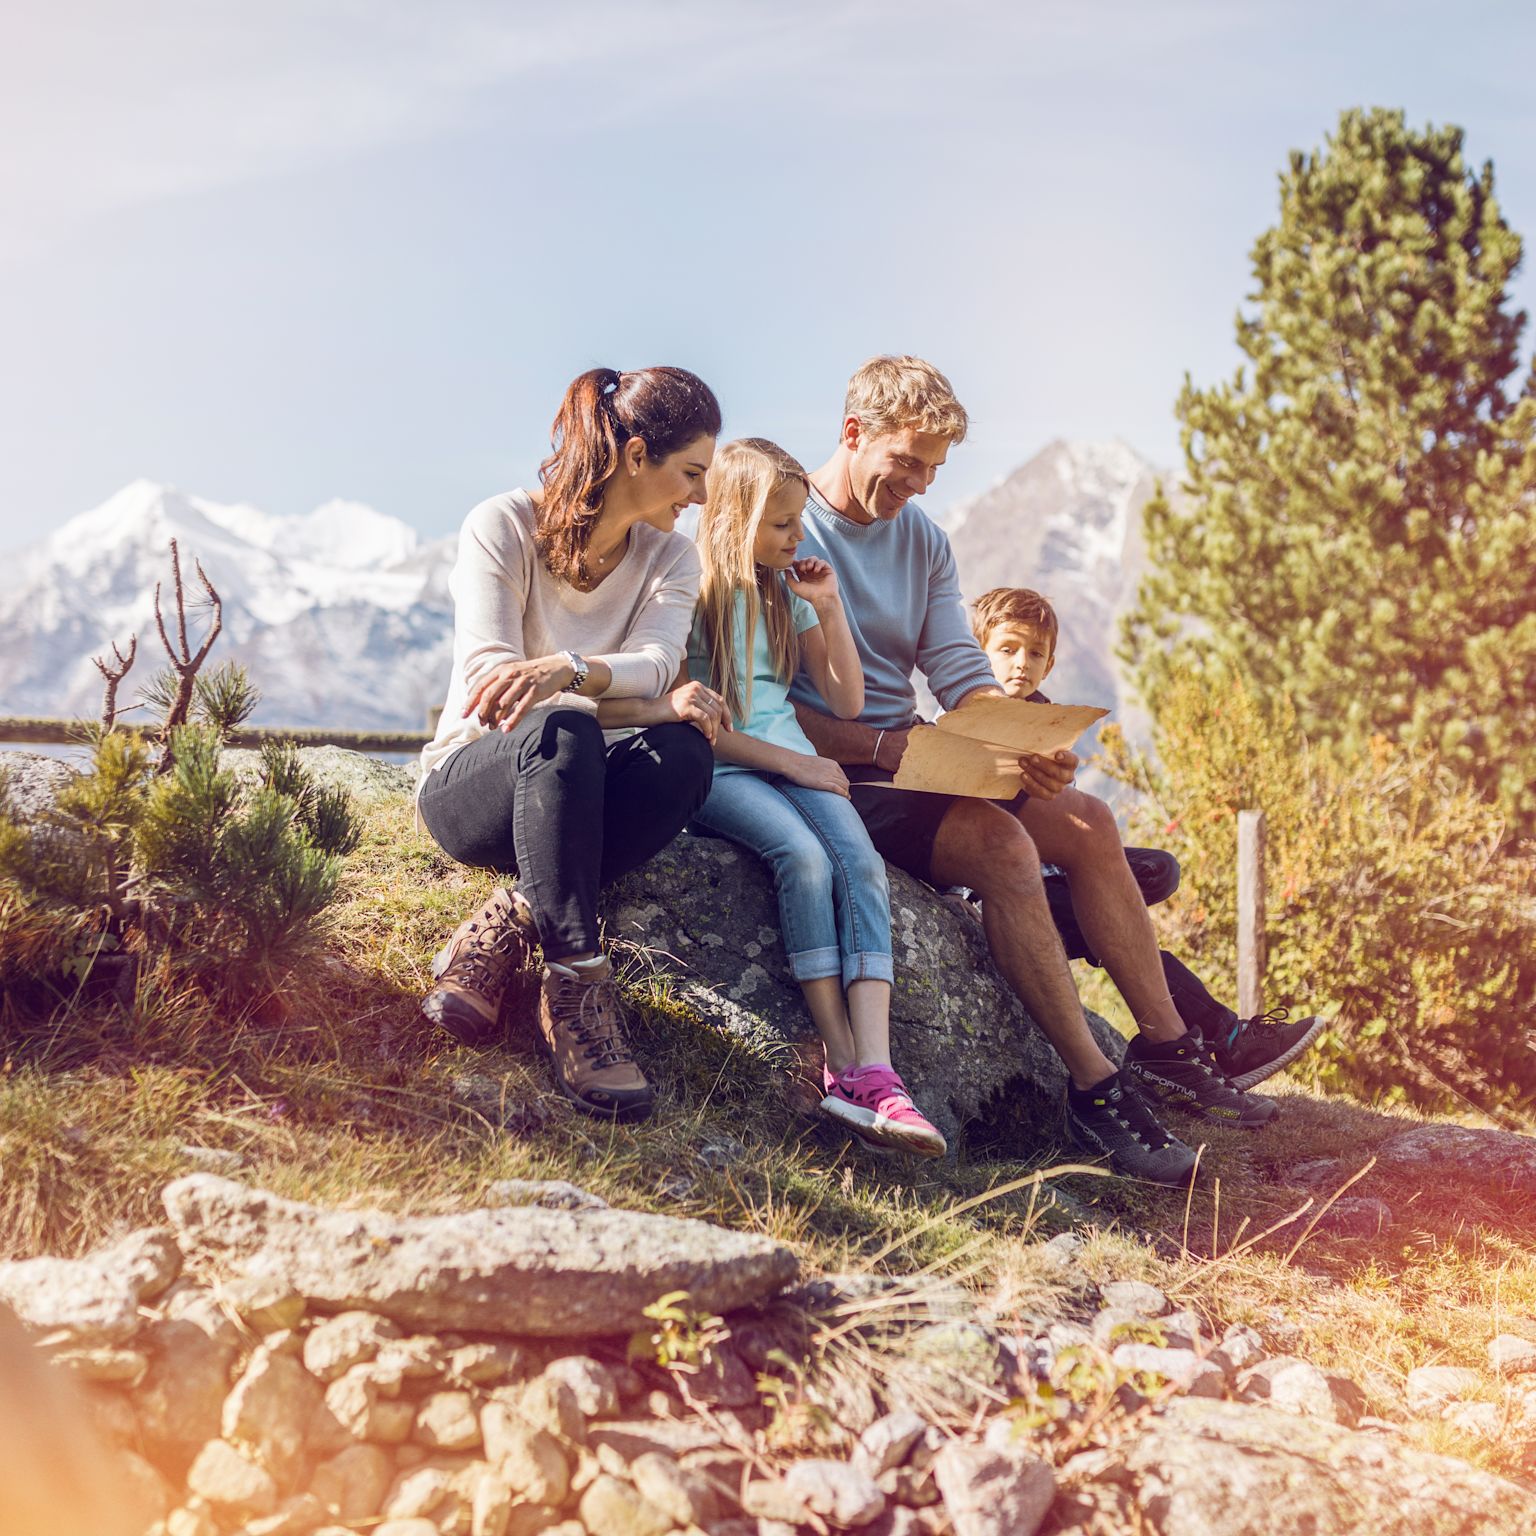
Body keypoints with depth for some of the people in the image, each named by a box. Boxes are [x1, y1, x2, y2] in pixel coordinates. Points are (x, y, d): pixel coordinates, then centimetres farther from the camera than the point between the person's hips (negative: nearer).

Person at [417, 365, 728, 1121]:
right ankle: (575, 982, -39)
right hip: (474, 781, -4)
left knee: (685, 755, -31)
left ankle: (500, 931, -29)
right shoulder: (503, 527, -9)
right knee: (561, 733, -39)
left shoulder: (670, 558, 4)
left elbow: (656, 664, -17)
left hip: (579, 791, 4)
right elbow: (491, 683, -21)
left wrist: (567, 671, -40)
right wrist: (651, 704, -31)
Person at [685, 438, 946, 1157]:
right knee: (804, 856, -34)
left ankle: (875, 1073, -38)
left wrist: (829, 608, 7)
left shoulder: (787, 595, 18)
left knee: (861, 863, -25)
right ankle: (842, 1068, -30)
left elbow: (847, 702, 19)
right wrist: (788, 761, -12)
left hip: (794, 761, 5)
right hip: (717, 772, -5)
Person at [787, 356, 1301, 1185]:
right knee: (1001, 842, -28)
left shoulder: (922, 540, 14)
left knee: (1087, 821, -2)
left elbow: (964, 675, 8)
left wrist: (1029, 746, -13)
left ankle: (1165, 1046, 8)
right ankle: (1095, 1088, -23)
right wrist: (877, 745, -27)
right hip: (833, 774, -8)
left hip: (910, 760, 8)